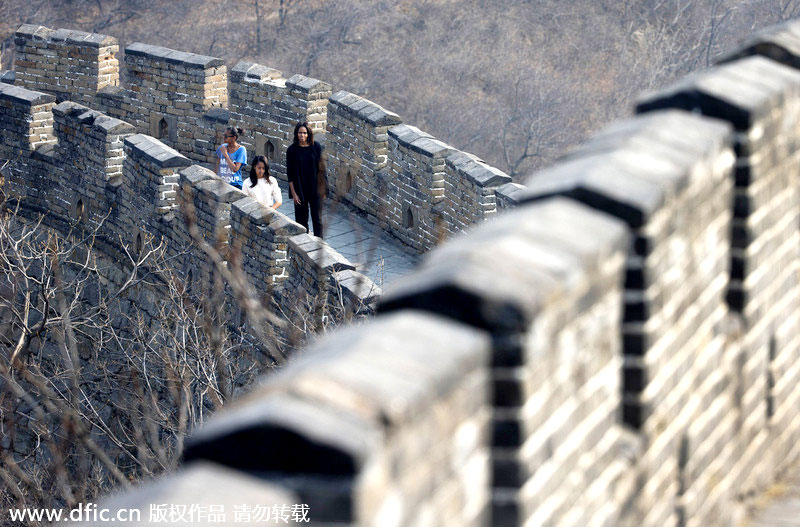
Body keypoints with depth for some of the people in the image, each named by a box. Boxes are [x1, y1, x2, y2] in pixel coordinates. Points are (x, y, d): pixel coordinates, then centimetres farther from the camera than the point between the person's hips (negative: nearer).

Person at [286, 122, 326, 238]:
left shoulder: (315, 147, -3)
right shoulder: (292, 150, -4)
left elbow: (321, 167, 2)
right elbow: (290, 173, -2)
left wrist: (322, 188, -1)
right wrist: (293, 193, -7)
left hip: (315, 188, 0)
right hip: (300, 189, 0)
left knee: (317, 218, 2)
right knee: (301, 219, 6)